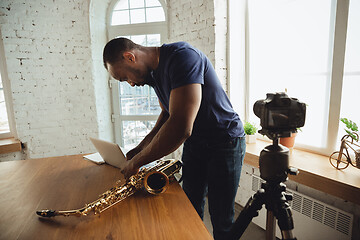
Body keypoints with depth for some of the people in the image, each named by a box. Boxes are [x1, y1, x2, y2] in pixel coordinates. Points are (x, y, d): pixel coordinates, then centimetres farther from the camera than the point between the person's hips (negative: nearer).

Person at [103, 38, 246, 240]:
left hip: (225, 144, -7)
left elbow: (181, 128, -36)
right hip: (193, 144, 8)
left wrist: (136, 163, -22)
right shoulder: (153, 72, 3)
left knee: (221, 220, 4)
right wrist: (143, 146, 3)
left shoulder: (183, 56, -27)